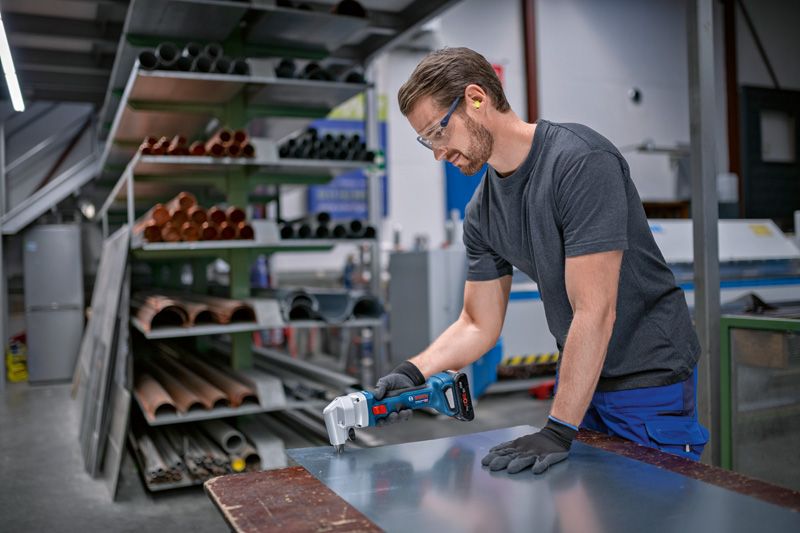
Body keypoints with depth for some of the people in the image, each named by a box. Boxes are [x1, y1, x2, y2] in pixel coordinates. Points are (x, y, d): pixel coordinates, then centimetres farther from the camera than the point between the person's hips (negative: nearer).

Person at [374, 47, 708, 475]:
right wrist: (414, 372, -11)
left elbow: (595, 311, -27)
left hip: (648, 379, -6)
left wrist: (558, 431, -27)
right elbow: (479, 325, 6)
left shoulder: (581, 161, -23)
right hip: (579, 377, 7)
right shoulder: (481, 212, 1)